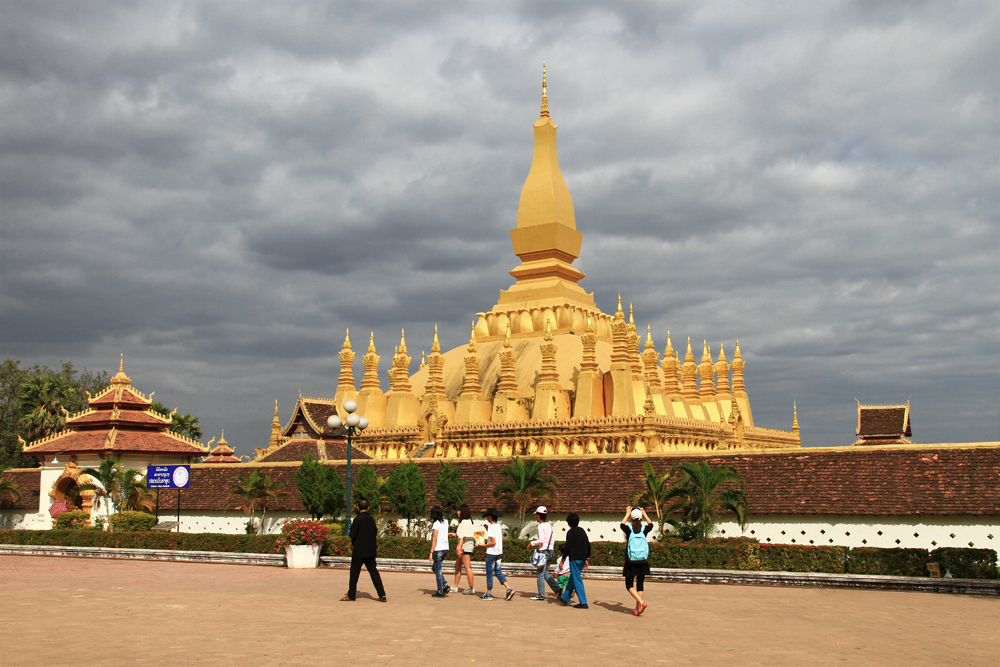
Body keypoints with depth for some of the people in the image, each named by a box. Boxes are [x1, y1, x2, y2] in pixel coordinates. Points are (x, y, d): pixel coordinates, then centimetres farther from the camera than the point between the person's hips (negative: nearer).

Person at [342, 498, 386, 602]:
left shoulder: (357, 520, -12)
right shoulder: (371, 519, 5)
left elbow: (353, 535, -12)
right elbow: (375, 533, 10)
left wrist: (353, 543, 7)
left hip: (359, 550, -5)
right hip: (371, 550, 5)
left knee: (354, 572, 5)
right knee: (373, 571, 7)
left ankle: (351, 595, 12)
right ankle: (382, 595, 0)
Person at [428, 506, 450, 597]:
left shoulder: (436, 524, -11)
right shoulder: (445, 522, 10)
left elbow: (435, 539, -15)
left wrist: (431, 553, -15)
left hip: (438, 549, -8)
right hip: (445, 548, 8)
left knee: (438, 570, 1)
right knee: (435, 568, 20)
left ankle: (440, 591, 3)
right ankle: (445, 585, 10)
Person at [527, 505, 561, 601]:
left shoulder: (541, 526, -12)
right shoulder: (550, 525, 12)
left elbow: (541, 540, -20)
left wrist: (532, 543, -5)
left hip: (544, 551, -8)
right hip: (551, 550, 8)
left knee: (540, 574, 0)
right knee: (545, 573, 17)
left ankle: (541, 595, 4)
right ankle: (557, 589, 7)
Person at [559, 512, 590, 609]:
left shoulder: (571, 532, -7)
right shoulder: (582, 531, 14)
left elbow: (567, 547, -11)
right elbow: (588, 545, 16)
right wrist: (587, 559, 20)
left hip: (575, 558, -8)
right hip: (582, 558, 8)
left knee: (577, 580, -5)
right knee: (573, 578, 18)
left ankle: (583, 603, -10)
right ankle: (565, 598, 29)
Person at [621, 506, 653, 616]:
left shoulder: (629, 529, -8)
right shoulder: (644, 530, -3)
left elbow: (622, 524, 17)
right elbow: (651, 524, 22)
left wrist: (627, 514, 28)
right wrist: (644, 514, 34)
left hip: (631, 563, -2)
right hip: (643, 562, 3)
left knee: (629, 585, 7)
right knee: (639, 584, 11)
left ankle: (641, 602, -13)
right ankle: (637, 609, 12)